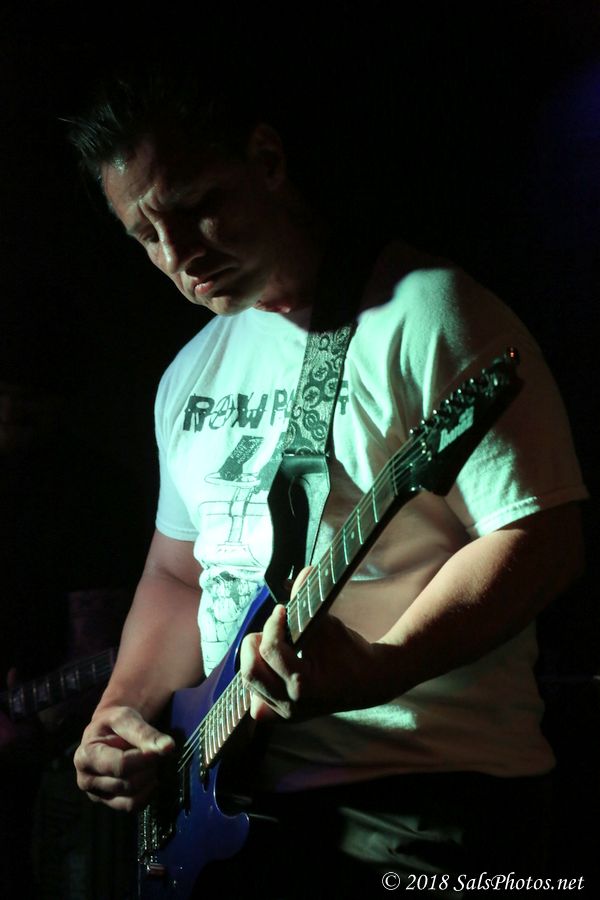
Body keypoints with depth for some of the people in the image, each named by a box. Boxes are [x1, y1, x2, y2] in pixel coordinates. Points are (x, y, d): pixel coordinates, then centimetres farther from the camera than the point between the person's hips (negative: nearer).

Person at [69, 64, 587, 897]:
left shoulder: (424, 314, -11)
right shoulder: (191, 375, 13)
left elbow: (542, 539, -17)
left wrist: (377, 670, -30)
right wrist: (126, 704, 6)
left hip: (423, 801, -7)